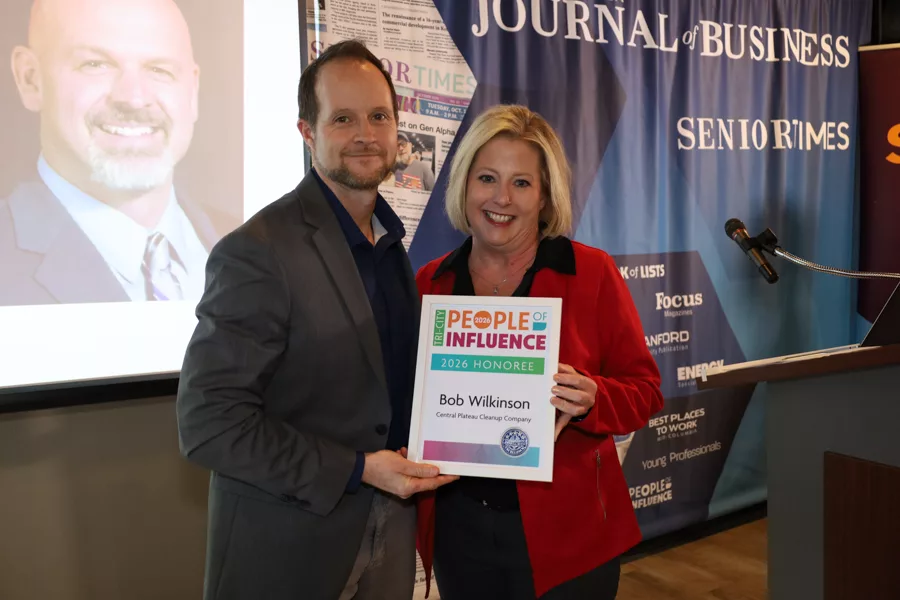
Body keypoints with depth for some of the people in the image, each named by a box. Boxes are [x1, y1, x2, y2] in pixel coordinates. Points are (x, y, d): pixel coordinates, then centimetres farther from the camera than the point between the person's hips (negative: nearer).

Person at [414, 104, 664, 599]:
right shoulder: (430, 282, 1)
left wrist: (591, 399, -23)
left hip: (565, 534, -2)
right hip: (458, 530, 3)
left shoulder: (592, 273, -8)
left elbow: (644, 389, -4)